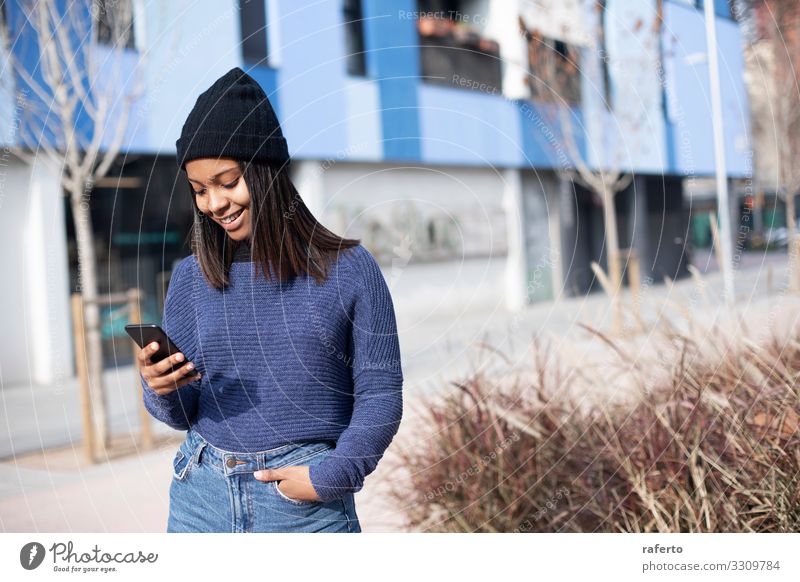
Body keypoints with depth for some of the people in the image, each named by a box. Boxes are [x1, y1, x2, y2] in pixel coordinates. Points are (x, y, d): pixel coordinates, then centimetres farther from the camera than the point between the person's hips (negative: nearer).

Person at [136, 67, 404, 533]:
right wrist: (161, 390, -11)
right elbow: (182, 412, 10)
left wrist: (330, 476, -13)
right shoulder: (192, 277, 5)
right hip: (200, 498, 3)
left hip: (307, 503, -3)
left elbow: (381, 394, -3)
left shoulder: (349, 268, -4)